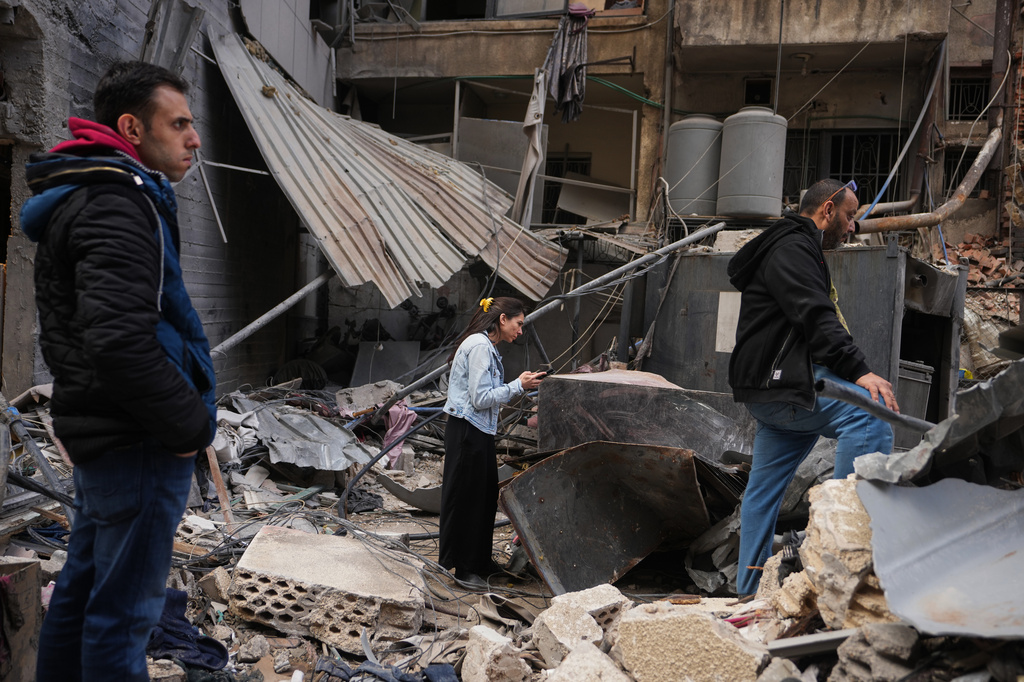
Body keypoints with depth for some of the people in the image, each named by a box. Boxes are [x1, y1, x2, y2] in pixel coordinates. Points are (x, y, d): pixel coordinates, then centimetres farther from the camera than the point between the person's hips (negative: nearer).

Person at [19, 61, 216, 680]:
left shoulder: (79, 198, 16)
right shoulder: (119, 203, -18)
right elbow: (121, 343, -31)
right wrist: (191, 425, -18)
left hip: (94, 433, 10)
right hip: (140, 444, -10)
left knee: (83, 587, 22)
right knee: (123, 610, 0)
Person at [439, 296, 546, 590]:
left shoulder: (486, 346, 15)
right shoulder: (479, 346, -16)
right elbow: (480, 399, -20)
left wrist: (521, 384, 5)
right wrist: (518, 386, -14)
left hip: (479, 433, 10)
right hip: (467, 433, -10)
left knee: (485, 497, 16)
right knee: (466, 498, 1)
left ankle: (480, 561, 29)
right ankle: (464, 568, 12)